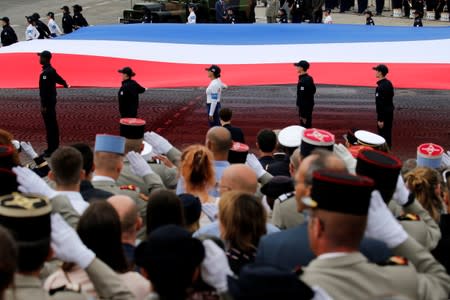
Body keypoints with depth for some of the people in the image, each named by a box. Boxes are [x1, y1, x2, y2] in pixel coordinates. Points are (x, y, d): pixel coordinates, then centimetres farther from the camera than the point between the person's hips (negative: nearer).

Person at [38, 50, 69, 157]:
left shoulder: (47, 72, -19)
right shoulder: (51, 70, 10)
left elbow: (46, 90, -23)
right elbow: (60, 80, 27)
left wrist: (43, 105, -24)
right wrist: (65, 84, 50)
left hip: (48, 102, -10)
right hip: (50, 101, 10)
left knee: (50, 126, -7)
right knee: (52, 125, 14)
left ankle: (51, 149, -5)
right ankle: (54, 147, 22)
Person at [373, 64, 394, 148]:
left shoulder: (381, 87, -23)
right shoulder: (389, 83, 7)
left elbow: (381, 104, -23)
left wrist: (380, 119, -21)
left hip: (384, 113, -9)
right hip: (390, 112, 9)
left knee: (383, 135, -2)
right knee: (388, 134, 17)